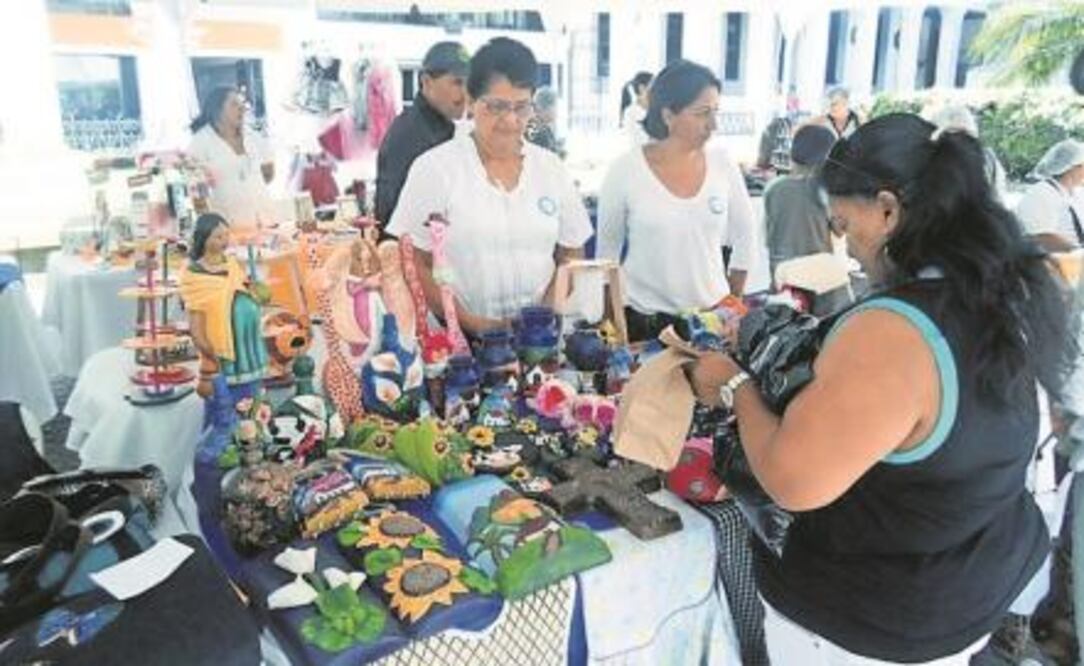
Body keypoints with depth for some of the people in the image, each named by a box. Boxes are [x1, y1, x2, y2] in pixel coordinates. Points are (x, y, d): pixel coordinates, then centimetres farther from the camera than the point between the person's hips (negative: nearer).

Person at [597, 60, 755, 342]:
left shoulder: (723, 164, -4)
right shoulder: (626, 170, -12)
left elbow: (745, 236, 9)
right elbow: (606, 250, -1)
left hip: (711, 314, 3)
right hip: (642, 319, -2)